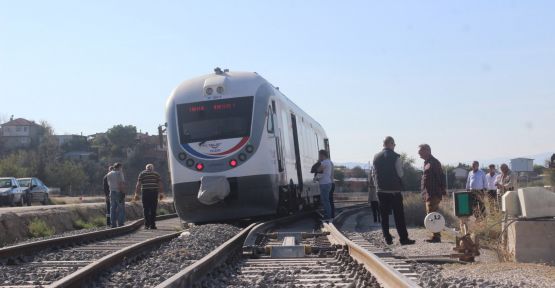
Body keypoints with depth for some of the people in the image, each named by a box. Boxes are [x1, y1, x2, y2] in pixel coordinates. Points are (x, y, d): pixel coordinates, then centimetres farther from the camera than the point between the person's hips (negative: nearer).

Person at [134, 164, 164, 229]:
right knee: (153, 209, 4)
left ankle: (147, 224, -4)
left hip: (145, 192, -1)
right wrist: (160, 193, 3)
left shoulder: (142, 174, 11)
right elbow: (160, 184, 4)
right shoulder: (156, 174, 14)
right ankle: (152, 225, 2)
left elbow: (138, 184, 2)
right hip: (154, 192, 1)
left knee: (146, 209, 2)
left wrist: (136, 193, 0)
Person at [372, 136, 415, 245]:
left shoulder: (376, 157, 5)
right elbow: (400, 174, -8)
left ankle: (387, 238, 7)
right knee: (399, 215, 0)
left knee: (384, 215, 8)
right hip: (394, 190, -4)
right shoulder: (395, 157, -9)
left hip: (381, 190, 4)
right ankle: (403, 238, 0)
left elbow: (374, 174, 8)